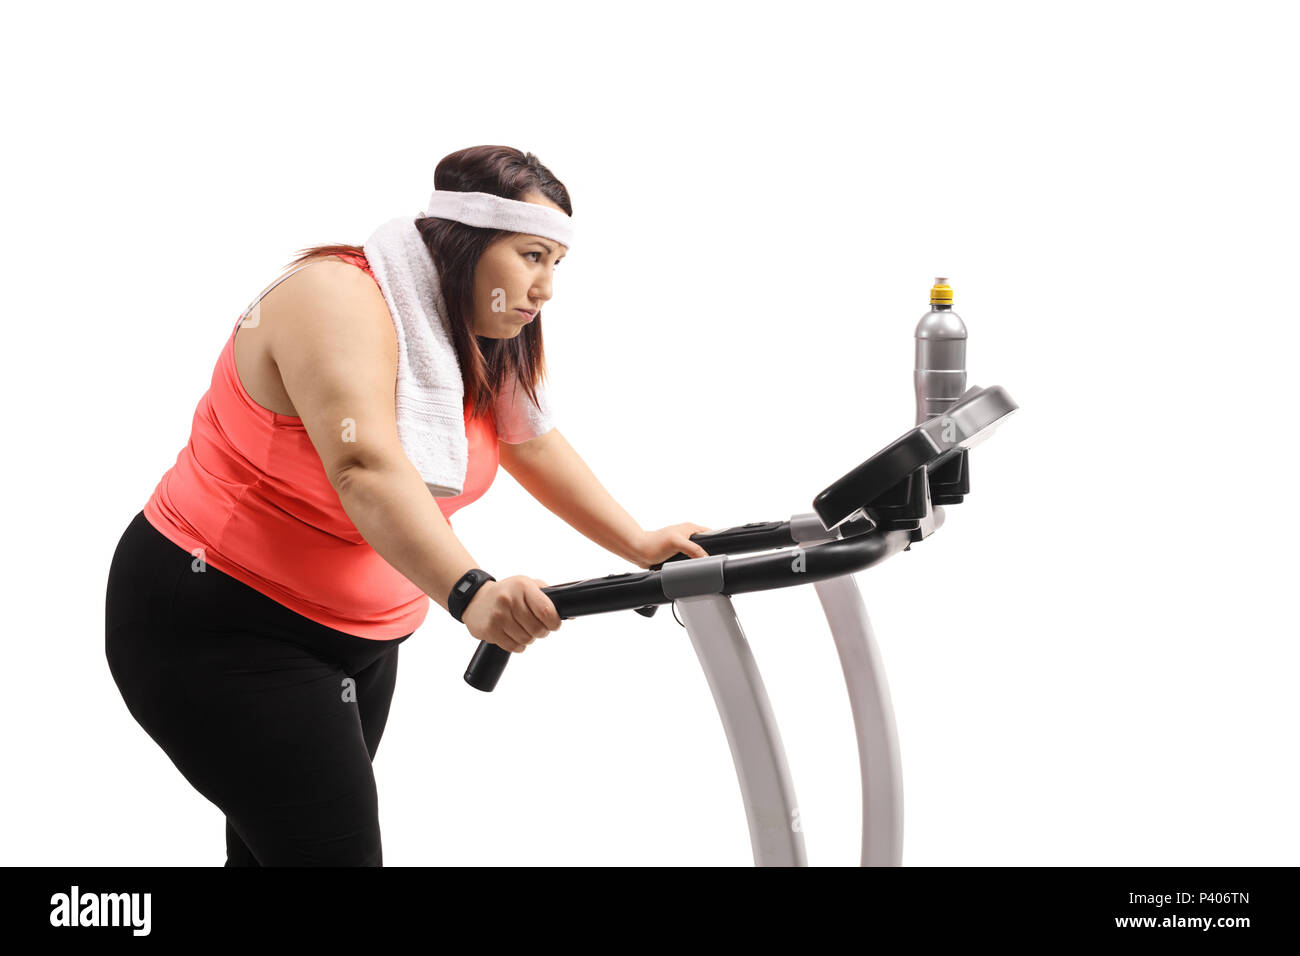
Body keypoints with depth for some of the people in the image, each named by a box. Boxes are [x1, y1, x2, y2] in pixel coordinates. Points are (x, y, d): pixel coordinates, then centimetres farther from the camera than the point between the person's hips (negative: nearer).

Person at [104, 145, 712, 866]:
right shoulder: (340, 300, -24)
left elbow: (536, 447, 12)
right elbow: (365, 467, -38)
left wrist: (640, 545, 1)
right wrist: (471, 592, -51)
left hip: (357, 636, 9)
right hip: (215, 626, -9)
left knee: (276, 849, 12)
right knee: (339, 849, -14)